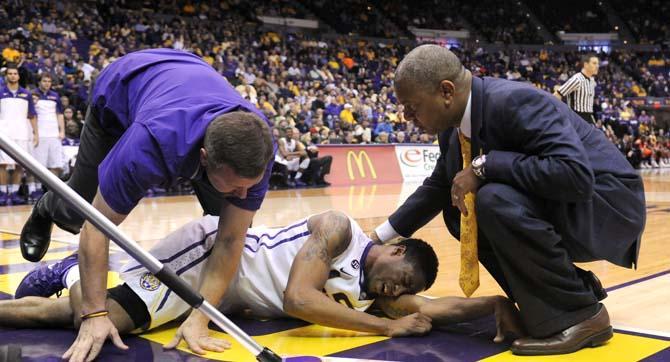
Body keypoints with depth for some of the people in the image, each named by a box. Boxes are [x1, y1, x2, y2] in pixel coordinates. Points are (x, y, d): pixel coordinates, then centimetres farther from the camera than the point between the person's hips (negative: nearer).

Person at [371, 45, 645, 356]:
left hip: (607, 204, -9)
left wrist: (483, 166, -31)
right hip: (554, 207, 9)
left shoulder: (515, 102, -27)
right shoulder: (454, 128, 0)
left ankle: (578, 313, -12)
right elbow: (438, 187, 16)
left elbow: (576, 175, -37)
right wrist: (377, 239, 15)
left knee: (496, 200, -30)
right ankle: (572, 287, 7)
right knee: (458, 209, 6)